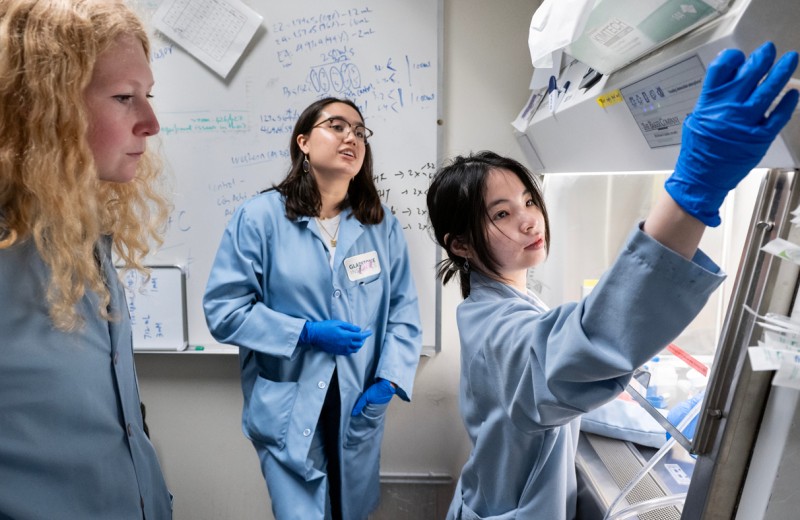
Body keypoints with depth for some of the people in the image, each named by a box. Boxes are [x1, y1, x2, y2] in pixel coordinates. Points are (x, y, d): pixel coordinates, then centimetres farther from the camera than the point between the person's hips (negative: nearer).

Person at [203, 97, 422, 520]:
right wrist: (306, 333, -19)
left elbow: (403, 309, 1)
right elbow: (224, 309, -11)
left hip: (360, 404, 4)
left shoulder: (382, 224, 0)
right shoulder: (260, 216, -11)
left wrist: (389, 378, -12)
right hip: (288, 409, -4)